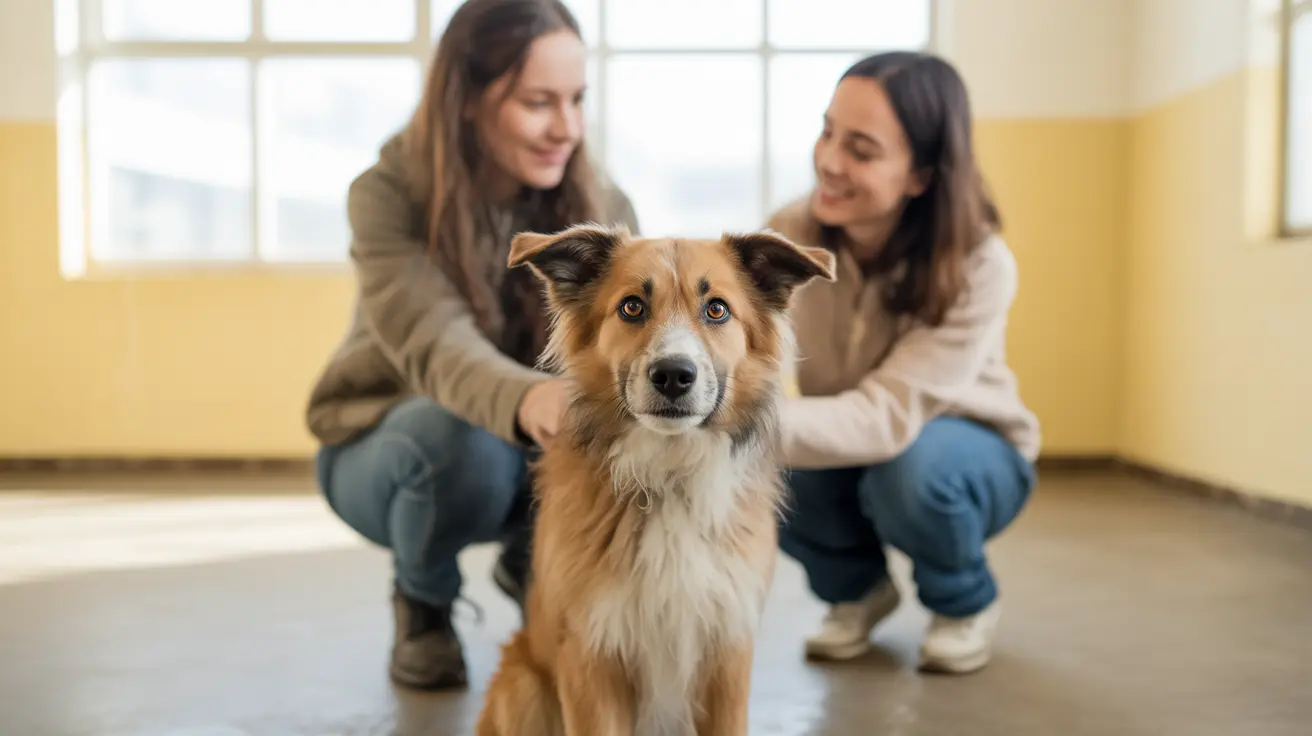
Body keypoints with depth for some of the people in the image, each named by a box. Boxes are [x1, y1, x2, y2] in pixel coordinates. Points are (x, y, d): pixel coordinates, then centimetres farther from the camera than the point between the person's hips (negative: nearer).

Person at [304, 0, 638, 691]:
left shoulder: (599, 206, -13)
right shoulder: (389, 196, -23)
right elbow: (436, 345, -39)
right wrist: (527, 401, -62)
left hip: (539, 456, 3)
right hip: (386, 446, -3)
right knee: (464, 439, -37)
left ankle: (531, 566, 8)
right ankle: (422, 599, -2)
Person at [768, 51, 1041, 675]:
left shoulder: (978, 267, -29)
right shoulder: (792, 232, -19)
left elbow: (887, 418, -39)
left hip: (965, 457, -2)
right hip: (851, 453, 2)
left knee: (911, 465, -36)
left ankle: (966, 603, 0)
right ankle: (855, 587, 5)